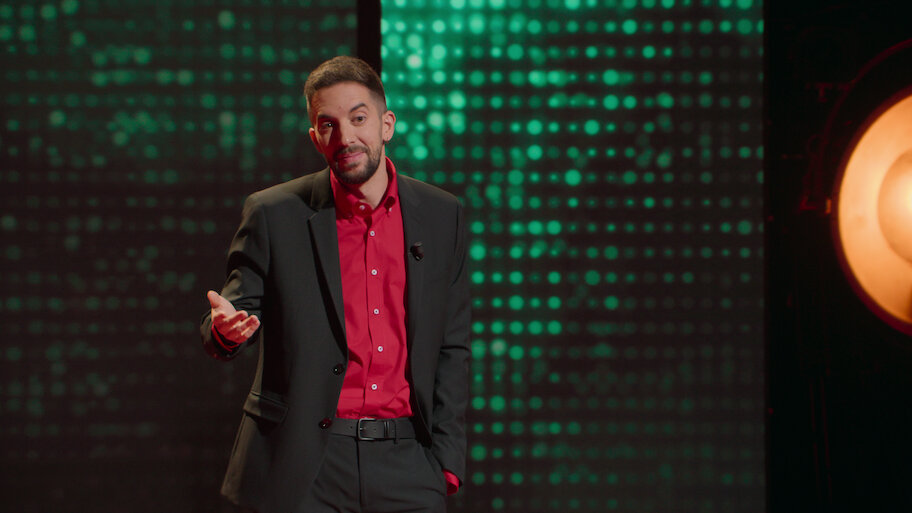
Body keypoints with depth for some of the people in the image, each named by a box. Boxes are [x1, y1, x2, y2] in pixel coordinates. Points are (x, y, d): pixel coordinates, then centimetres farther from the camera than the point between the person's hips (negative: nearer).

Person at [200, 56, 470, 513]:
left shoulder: (442, 215, 7)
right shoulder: (273, 214, 0)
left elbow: (451, 348, 10)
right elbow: (239, 309, 4)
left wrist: (446, 459, 4)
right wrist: (225, 329, -20)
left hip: (406, 464, 2)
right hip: (303, 467, -2)